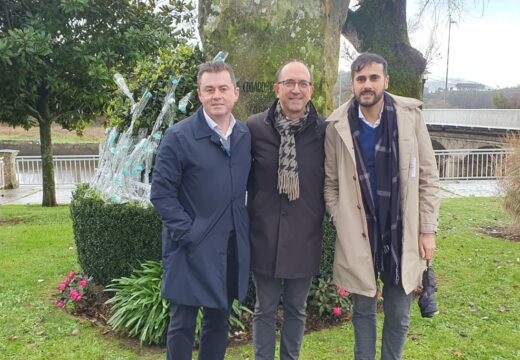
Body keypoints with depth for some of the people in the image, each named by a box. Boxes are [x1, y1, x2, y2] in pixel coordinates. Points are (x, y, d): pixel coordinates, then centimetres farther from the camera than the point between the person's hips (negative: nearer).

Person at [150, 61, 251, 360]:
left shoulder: (246, 136, 5)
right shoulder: (179, 136, -10)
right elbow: (161, 193, -10)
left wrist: (244, 227, 3)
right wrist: (189, 233, -14)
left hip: (232, 248, 5)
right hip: (192, 248, -4)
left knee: (219, 322, 16)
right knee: (183, 324, 7)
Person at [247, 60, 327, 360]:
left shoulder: (324, 130, -5)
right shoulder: (255, 127, -4)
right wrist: (250, 219, 5)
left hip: (305, 236, 0)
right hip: (265, 234, 0)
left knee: (297, 310, 17)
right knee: (265, 309, 14)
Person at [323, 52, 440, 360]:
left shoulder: (410, 116, -5)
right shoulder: (338, 125, -5)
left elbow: (428, 176, -1)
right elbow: (331, 183, 2)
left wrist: (428, 229, -3)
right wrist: (343, 226, -5)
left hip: (402, 233, 1)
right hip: (358, 235, 0)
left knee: (399, 316, 13)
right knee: (363, 311, 15)